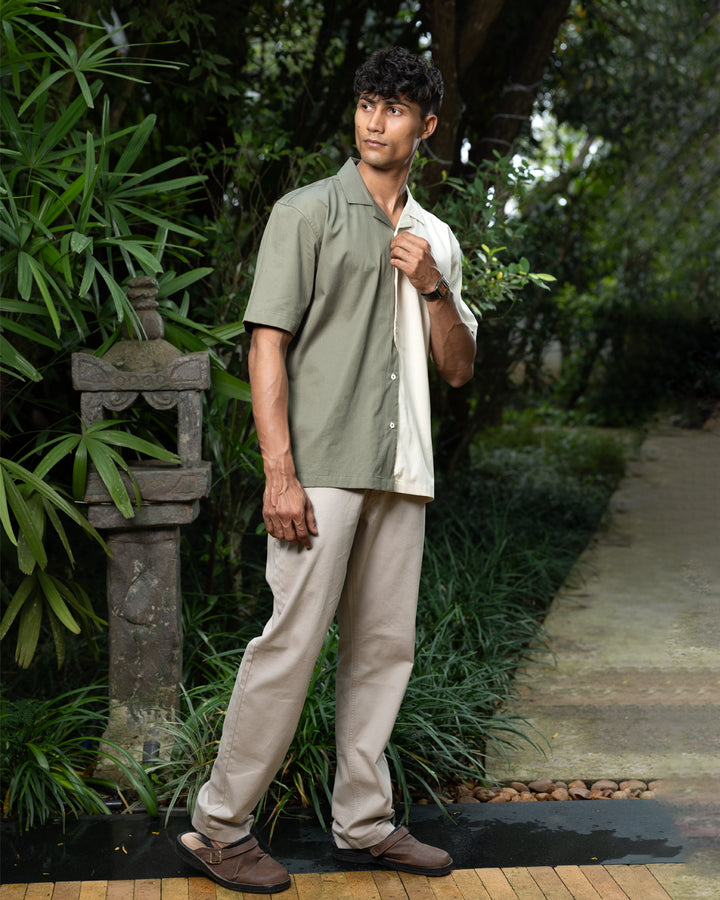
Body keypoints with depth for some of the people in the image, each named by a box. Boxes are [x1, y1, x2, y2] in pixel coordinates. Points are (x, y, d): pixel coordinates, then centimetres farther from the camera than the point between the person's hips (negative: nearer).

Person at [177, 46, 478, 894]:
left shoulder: (435, 238, 18)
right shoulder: (308, 212, 1)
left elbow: (458, 368, 18)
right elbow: (267, 344, -6)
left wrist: (434, 288, -1)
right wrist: (279, 472, -15)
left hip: (400, 472, 6)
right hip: (322, 467, -6)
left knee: (385, 645, 8)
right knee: (292, 640, -8)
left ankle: (363, 822, 19)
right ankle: (219, 825, 3)